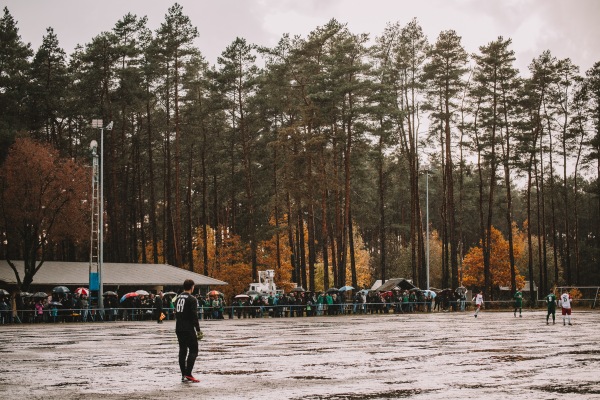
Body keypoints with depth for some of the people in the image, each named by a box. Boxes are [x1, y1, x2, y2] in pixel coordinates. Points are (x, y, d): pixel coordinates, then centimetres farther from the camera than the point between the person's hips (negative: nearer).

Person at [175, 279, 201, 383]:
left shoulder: (178, 298, 12)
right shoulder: (192, 299, -12)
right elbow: (194, 316, -16)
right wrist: (198, 329, -11)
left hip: (179, 329, 8)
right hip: (188, 329, -8)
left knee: (182, 351, 11)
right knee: (193, 351, -3)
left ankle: (183, 375, 11)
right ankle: (188, 374, -13)